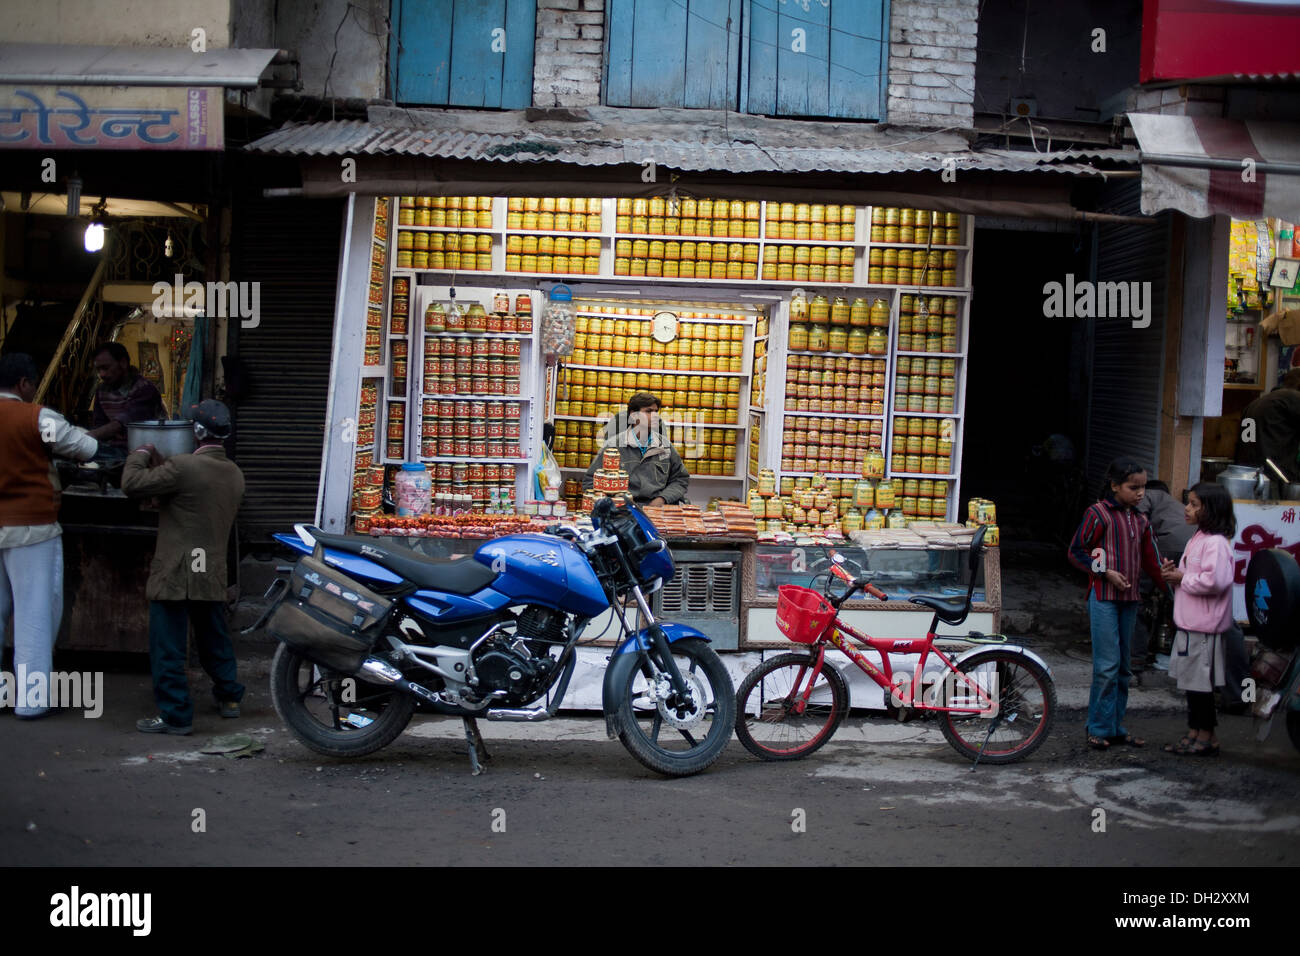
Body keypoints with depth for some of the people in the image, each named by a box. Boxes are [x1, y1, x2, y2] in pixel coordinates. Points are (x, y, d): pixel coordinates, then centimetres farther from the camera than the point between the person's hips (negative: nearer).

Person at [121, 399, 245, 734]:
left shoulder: (183, 468, -18)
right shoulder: (235, 474, 6)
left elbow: (132, 483, -16)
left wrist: (141, 454, 4)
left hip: (175, 574, -7)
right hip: (213, 574, 7)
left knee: (168, 648, 1)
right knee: (214, 639, 23)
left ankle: (175, 715, 3)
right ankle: (229, 697, 35)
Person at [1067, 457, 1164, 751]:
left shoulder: (1140, 522, 12)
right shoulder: (1098, 514, -6)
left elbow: (1151, 563, 12)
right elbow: (1076, 552, -6)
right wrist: (1106, 572, -14)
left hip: (1129, 599, 7)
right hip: (1103, 597, -7)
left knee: (1123, 668, 10)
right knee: (1108, 665, -9)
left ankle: (1116, 727, 18)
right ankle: (1099, 729, 0)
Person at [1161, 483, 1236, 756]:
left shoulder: (1216, 542, -17)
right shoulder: (1198, 538, 15)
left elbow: (1215, 580, -29)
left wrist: (1183, 580, -16)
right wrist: (1175, 572, 6)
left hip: (1204, 627, -10)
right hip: (1189, 623, 10)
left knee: (1201, 683, -2)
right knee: (1191, 681, 16)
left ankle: (1207, 737, 8)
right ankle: (1194, 733, 25)